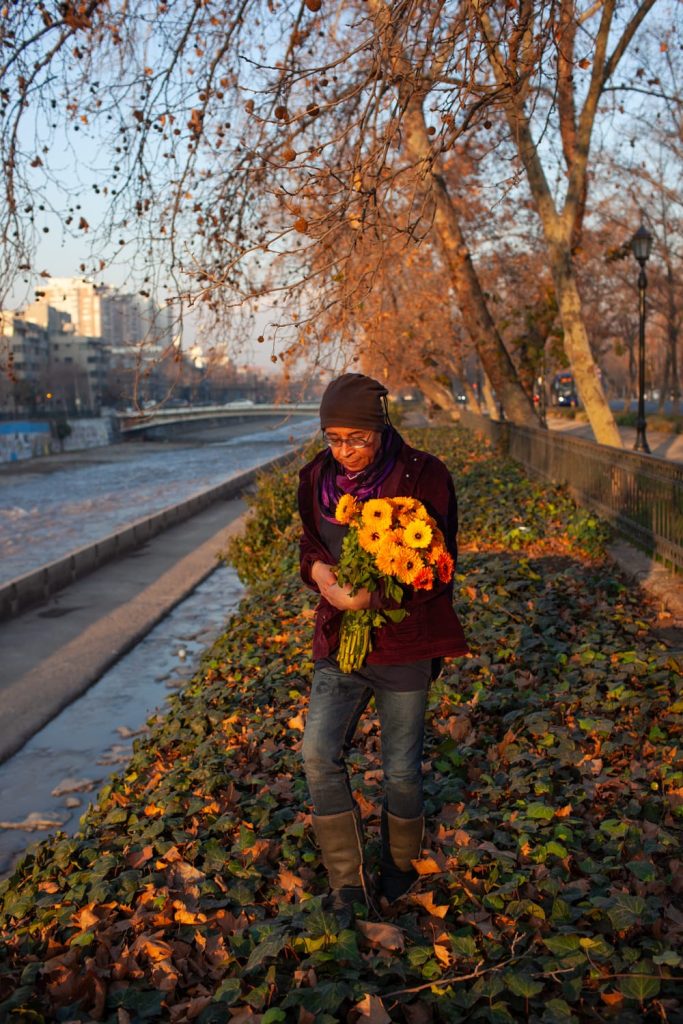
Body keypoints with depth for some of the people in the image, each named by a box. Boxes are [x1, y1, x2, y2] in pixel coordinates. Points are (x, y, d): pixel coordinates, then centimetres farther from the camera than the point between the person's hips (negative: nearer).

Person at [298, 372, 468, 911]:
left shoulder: (423, 476, -13)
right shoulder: (317, 477, 1)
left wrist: (373, 597, -27)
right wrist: (317, 570, -10)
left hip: (404, 643, -4)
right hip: (339, 637, 4)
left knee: (402, 769, 8)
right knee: (319, 754, -5)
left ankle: (401, 866, 36)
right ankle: (348, 883, 12)